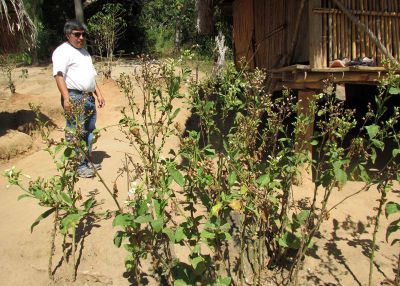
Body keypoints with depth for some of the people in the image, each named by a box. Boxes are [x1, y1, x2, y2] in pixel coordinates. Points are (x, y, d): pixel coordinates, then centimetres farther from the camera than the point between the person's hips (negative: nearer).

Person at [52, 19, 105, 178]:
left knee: (89, 131, 14)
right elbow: (59, 75, -17)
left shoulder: (84, 51, 21)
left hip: (89, 97, 9)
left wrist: (99, 93, 19)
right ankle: (79, 166, 3)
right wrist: (66, 99, -27)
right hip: (75, 98, -9)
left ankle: (87, 161, 25)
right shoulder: (62, 51, -6)